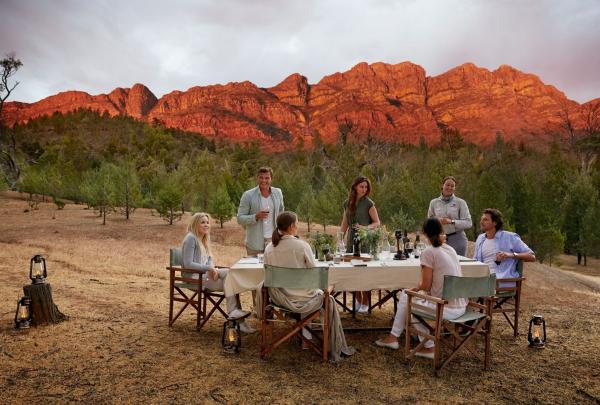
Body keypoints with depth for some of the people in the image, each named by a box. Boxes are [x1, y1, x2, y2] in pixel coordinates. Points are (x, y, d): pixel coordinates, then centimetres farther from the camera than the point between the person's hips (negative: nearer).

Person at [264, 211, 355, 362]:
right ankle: (337, 349, 29)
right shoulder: (302, 246, -19)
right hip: (301, 301, -5)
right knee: (330, 300, 22)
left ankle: (301, 328, 43)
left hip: (279, 299, 5)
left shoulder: (269, 248, -6)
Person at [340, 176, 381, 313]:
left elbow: (377, 222, -3)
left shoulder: (368, 203, -4)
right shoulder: (347, 203, 9)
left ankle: (365, 303, 9)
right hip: (351, 241, 4)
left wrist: (366, 227, -21)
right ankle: (358, 300, 21)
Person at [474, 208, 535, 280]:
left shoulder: (510, 237, 4)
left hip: (504, 278, -5)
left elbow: (532, 257, 1)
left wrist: (511, 255, -15)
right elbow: (475, 260, 27)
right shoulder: (480, 239, 21)